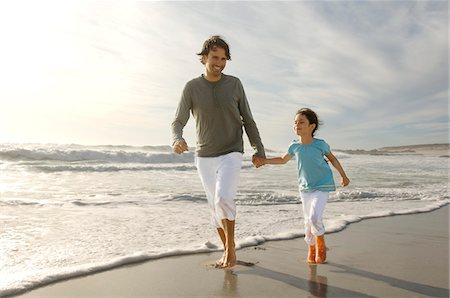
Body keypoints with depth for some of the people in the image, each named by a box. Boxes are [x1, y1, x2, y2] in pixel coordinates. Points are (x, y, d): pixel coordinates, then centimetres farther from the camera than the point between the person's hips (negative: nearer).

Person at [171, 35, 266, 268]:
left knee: (223, 198, -24)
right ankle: (228, 251, 26)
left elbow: (247, 120, 2)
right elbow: (178, 124, -11)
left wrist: (259, 150, 0)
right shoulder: (191, 87, -5)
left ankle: (230, 245, -2)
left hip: (231, 155, -2)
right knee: (216, 207, 9)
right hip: (204, 157, 2)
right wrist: (177, 141, -35)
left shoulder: (234, 84, -4)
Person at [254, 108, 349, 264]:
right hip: (305, 188, 4)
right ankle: (311, 249, 29)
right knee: (308, 221, 8)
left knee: (314, 217, -18)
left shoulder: (320, 144, -13)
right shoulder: (294, 146, -4)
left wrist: (343, 176, 11)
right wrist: (264, 160, 5)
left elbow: (332, 158, 4)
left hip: (322, 186, -4)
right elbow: (283, 160, 14)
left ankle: (321, 245, 9)